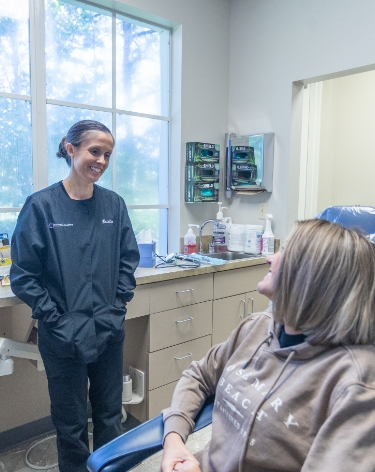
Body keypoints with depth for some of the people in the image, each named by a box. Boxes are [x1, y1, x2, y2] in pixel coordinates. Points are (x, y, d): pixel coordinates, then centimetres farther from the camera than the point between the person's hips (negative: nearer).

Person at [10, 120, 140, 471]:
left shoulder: (113, 204, 0)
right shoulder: (41, 205, -10)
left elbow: (129, 259, 6)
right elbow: (22, 274, -8)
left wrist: (118, 305, -2)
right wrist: (55, 318, -12)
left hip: (109, 330, 4)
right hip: (64, 334, -3)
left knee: (110, 415, 20)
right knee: (71, 421, 15)